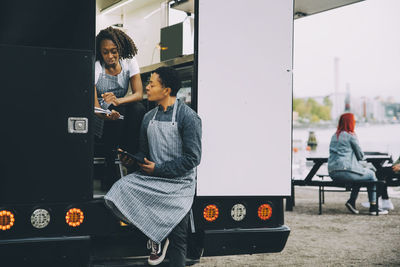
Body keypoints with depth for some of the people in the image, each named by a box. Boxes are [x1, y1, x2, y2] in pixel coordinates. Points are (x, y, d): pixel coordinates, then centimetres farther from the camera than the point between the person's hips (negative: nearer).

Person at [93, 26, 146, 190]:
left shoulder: (129, 62, -3)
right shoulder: (95, 67, -13)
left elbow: (139, 94, -13)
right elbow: (94, 105, -21)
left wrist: (118, 101, -36)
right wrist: (107, 114, -46)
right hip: (99, 117, -2)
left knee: (138, 109, -30)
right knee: (117, 115, -35)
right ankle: (109, 174, -27)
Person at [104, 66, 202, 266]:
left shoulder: (188, 117, -8)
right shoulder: (149, 117, 13)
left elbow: (192, 158, -12)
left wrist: (159, 169, -14)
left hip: (178, 184, -6)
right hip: (152, 178, 6)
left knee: (177, 241, -9)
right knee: (120, 190, -20)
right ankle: (155, 235, -2)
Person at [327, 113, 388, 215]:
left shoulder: (334, 136, 15)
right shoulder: (351, 136, -7)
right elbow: (360, 155, -2)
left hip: (333, 173, 8)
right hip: (346, 171, -8)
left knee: (360, 172, 32)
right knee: (371, 175, 15)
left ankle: (352, 201, 20)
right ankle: (373, 207, 13)